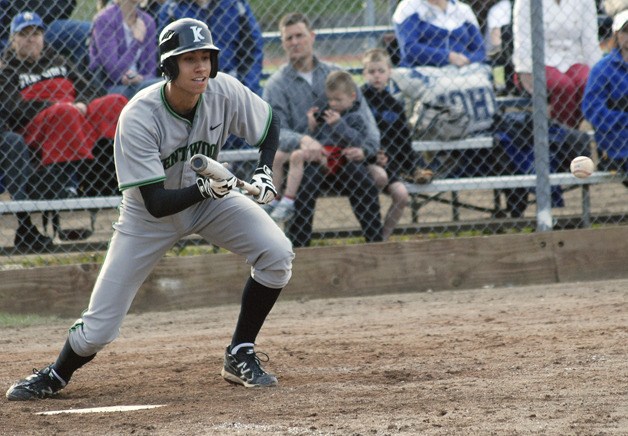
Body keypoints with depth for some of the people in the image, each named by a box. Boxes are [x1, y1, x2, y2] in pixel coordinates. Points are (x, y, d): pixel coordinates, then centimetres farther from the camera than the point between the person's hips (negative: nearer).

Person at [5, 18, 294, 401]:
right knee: (99, 326, -7)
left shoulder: (224, 91, -22)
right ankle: (55, 377, 26)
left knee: (278, 254, -21)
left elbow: (270, 123, 0)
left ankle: (240, 357, -3)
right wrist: (204, 189, -46)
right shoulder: (138, 118, -32)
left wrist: (264, 172, -17)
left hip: (211, 195, 3)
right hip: (151, 212, -3)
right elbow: (157, 204, -30)